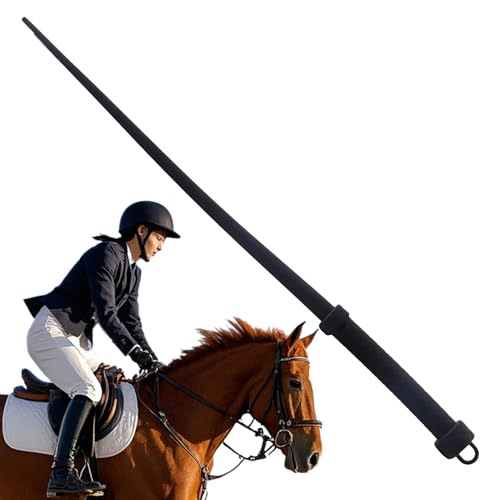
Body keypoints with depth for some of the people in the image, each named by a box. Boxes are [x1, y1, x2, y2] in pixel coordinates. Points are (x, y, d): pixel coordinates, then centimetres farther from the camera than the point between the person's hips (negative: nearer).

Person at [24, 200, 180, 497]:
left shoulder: (133, 272, 13)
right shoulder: (106, 254, -16)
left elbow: (131, 323, 10)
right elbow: (106, 313, -23)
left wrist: (153, 362, -3)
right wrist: (136, 352, -28)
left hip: (76, 339, 11)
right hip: (50, 331, -11)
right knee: (89, 389, -27)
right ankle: (61, 473, -35)